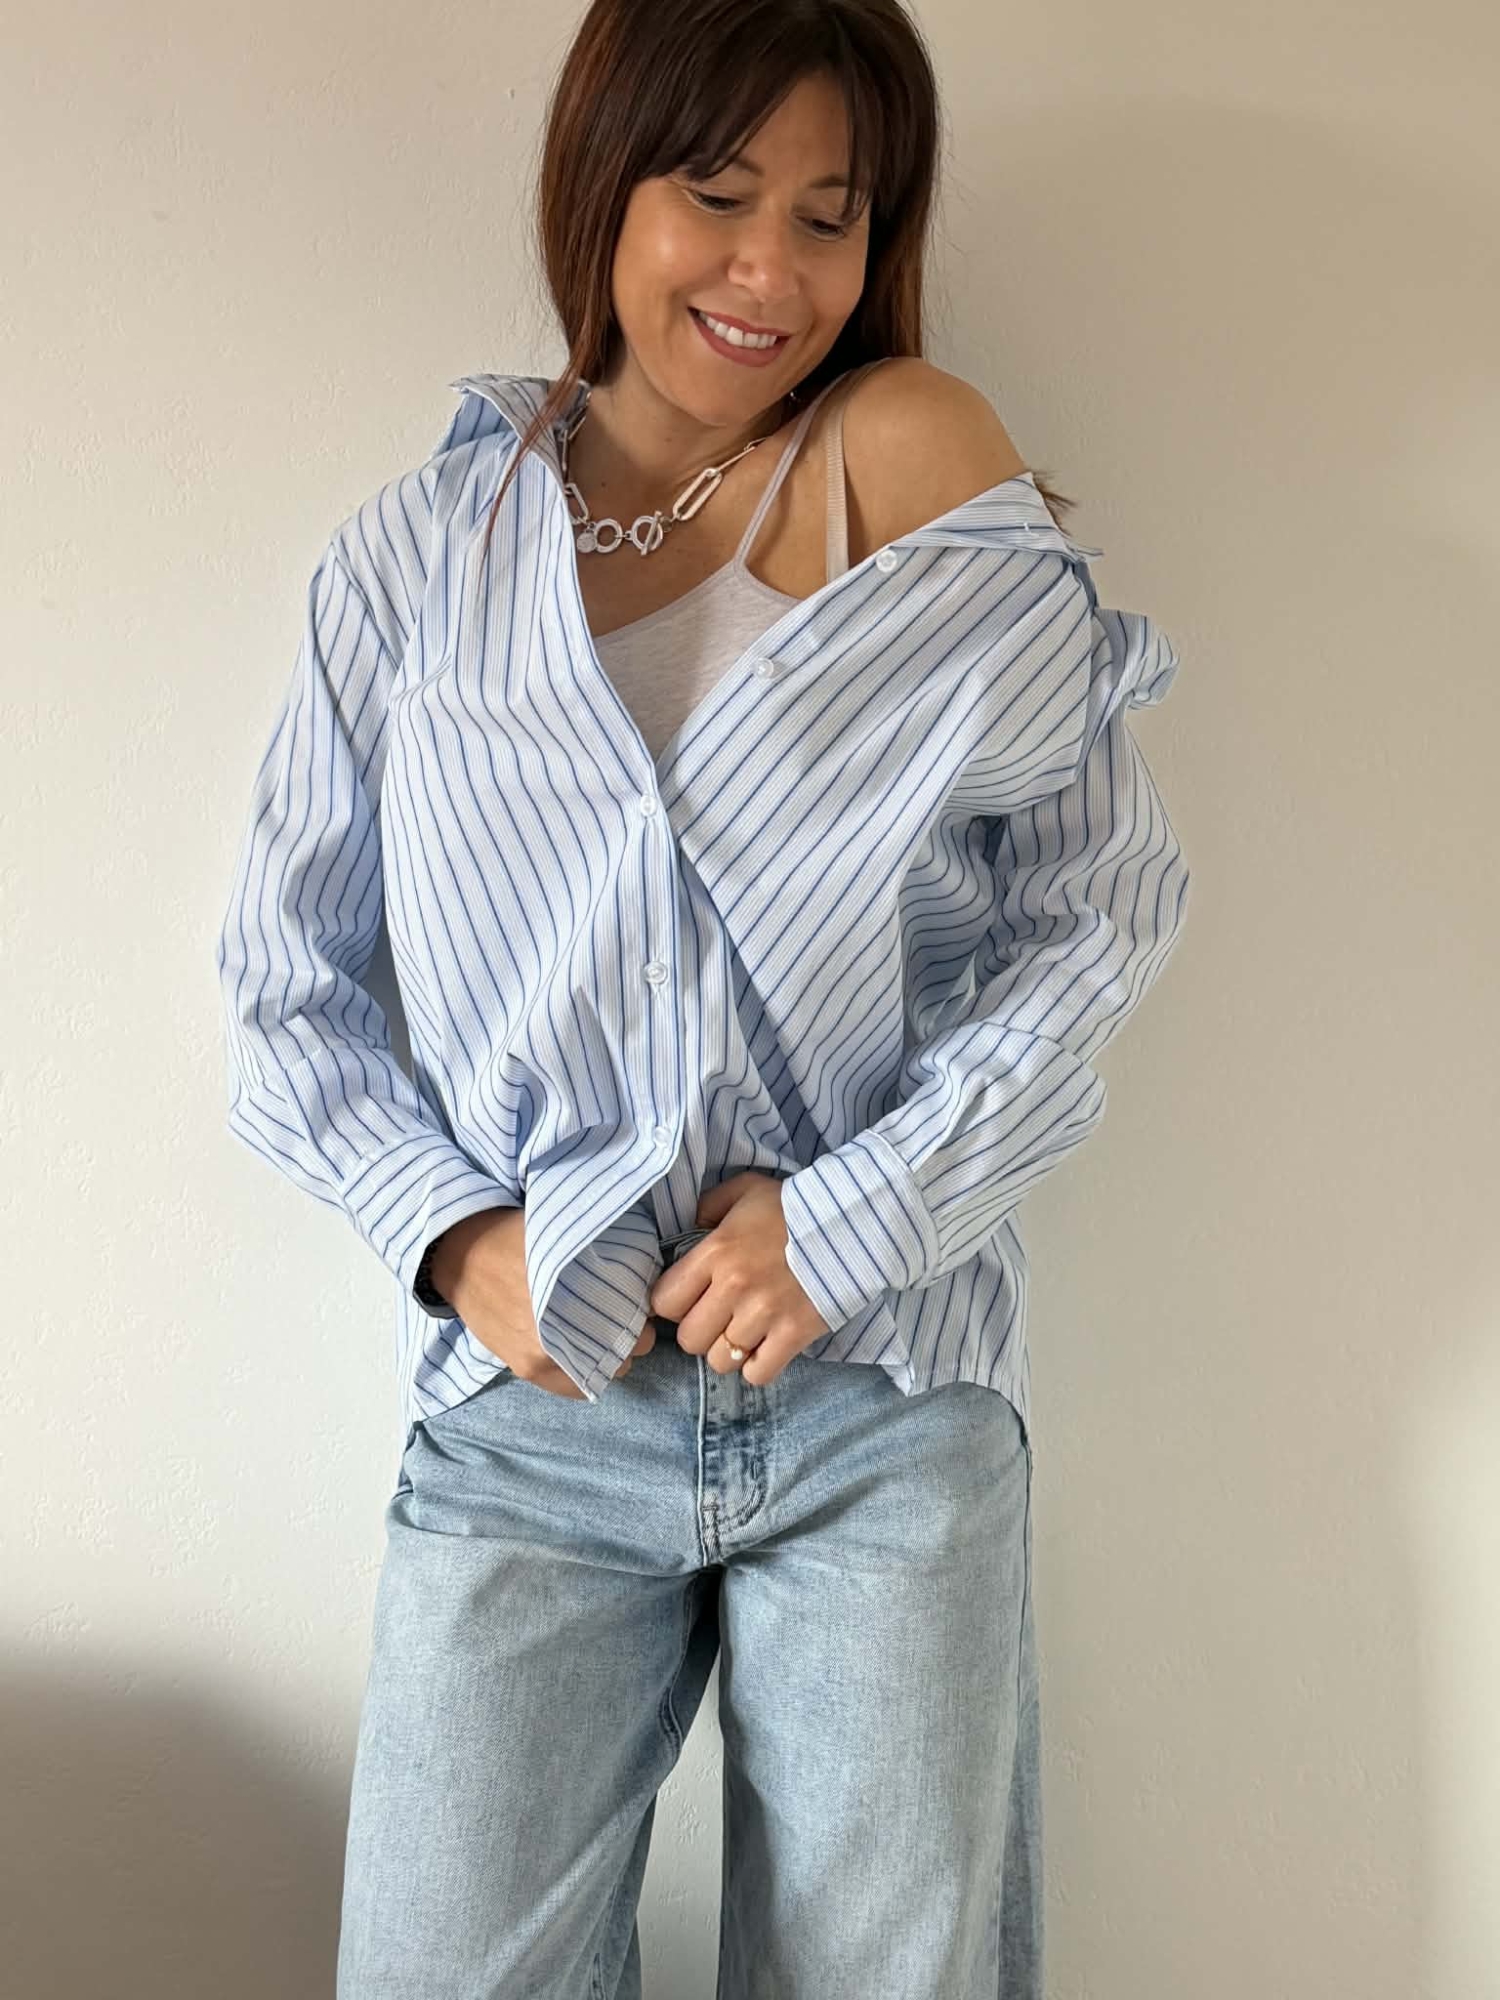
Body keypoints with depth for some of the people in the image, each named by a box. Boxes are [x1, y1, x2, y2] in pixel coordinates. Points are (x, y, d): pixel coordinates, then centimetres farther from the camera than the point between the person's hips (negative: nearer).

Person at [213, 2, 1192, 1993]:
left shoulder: (914, 470, 2)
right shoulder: (414, 559, 5)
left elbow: (1109, 907, -5)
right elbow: (283, 978, 8)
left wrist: (850, 1218, -14)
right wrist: (454, 1233, -7)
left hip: (888, 1396, 0)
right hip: (530, 1407, 1)